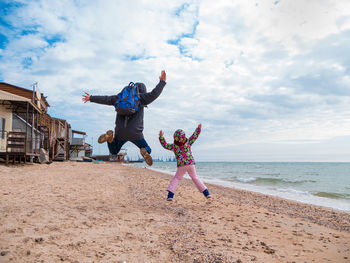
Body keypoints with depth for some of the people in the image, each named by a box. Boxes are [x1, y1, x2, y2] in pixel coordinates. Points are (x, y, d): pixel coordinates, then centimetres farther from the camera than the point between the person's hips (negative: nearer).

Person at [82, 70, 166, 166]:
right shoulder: (141, 98, 0)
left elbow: (106, 99, 16)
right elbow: (153, 94, -12)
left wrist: (91, 98, 28)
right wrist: (162, 82, -2)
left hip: (120, 132, 3)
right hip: (135, 133, -3)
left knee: (113, 151, 22)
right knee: (147, 150, 18)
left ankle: (109, 137, -10)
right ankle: (144, 151, -21)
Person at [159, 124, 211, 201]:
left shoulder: (173, 146, -1)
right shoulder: (188, 142, -1)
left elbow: (165, 145, 10)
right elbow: (194, 136, 7)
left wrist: (161, 136, 15)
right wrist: (198, 128, 15)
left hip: (181, 166, -2)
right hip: (191, 164, 2)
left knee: (176, 179, 10)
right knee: (195, 178, 15)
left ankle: (170, 194, -5)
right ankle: (206, 193, 13)